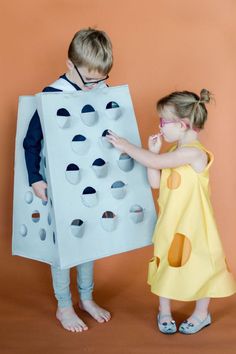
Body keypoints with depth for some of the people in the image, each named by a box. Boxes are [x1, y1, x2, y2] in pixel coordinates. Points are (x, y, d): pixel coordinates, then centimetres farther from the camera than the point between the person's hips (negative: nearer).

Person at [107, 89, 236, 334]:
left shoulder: (194, 152, -22)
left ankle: (201, 314, 30)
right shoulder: (175, 153, 5)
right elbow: (155, 182, 3)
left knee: (198, 266, 9)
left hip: (192, 224, -7)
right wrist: (154, 150, -3)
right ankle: (164, 312, 34)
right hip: (169, 221, 8)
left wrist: (125, 146, -16)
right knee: (165, 265, 16)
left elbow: (154, 163, -27)